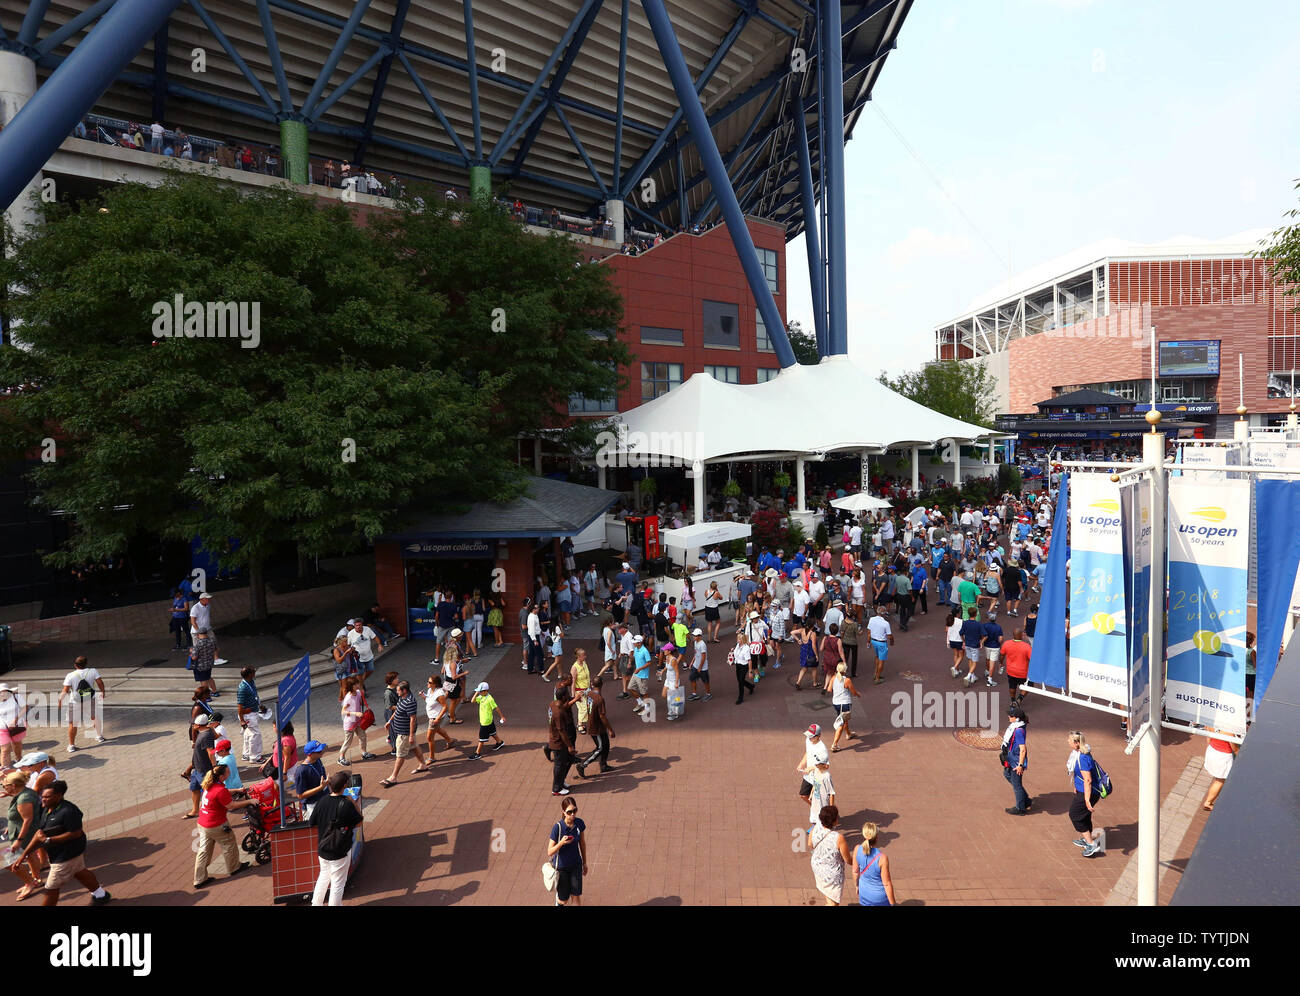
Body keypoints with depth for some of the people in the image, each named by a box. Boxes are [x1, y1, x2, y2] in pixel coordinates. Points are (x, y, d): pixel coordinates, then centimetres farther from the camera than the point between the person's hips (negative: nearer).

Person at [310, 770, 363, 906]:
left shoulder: (322, 802, -10)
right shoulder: (346, 804, -24)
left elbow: (312, 823, 1)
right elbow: (359, 822, -12)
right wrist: (354, 804, -7)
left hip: (322, 849, 6)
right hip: (340, 852, -6)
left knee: (324, 876, 27)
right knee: (338, 883, 11)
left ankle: (316, 903, 37)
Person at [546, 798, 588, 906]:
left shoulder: (579, 823, -13)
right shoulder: (557, 828, -26)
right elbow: (550, 852, -20)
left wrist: (584, 862, 12)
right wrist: (561, 843, -38)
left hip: (576, 864, 3)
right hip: (561, 866, -3)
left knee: (576, 896, 1)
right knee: (564, 900, 12)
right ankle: (558, 899, 48)